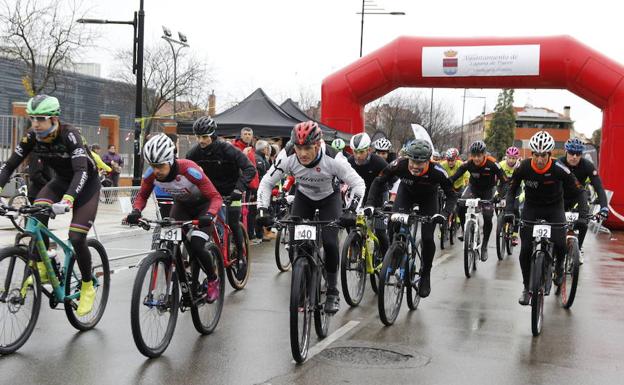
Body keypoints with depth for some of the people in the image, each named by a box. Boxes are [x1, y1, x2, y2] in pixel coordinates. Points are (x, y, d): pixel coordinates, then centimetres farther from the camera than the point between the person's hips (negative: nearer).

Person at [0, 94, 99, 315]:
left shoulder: (70, 135, -30)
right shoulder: (32, 137, -14)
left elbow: (81, 171, -42)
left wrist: (68, 200, -57)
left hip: (87, 184, -5)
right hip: (61, 181, 5)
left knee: (76, 239, -16)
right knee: (38, 213, -25)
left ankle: (87, 288, 7)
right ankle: (42, 269, -10)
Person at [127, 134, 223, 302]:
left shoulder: (189, 170, -37)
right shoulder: (151, 174, -24)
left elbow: (215, 197, -34)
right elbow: (142, 195, -6)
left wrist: (209, 215, -53)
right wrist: (136, 211, -27)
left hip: (203, 205, -5)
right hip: (181, 205, 5)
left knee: (196, 247, -21)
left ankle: (213, 280, 6)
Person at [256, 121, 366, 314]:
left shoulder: (333, 159, -35)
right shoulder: (288, 158, -30)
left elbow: (358, 184, -28)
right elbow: (266, 182, -20)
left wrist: (352, 211, -42)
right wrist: (262, 209, -34)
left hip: (329, 198, -2)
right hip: (303, 197, 2)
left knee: (329, 242, -18)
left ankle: (332, 291, 0)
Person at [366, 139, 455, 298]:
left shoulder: (437, 171, -36)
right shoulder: (399, 165, -34)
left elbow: (451, 195, -25)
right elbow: (378, 182, -21)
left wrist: (444, 214, -42)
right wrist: (370, 204, -33)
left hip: (428, 197, -1)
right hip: (406, 192, 1)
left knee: (427, 237, -11)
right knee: (393, 228, -20)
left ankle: (425, 275, 11)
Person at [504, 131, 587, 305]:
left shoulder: (559, 169, -24)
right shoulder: (523, 167, -19)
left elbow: (578, 191, -15)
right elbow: (512, 190, -7)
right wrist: (509, 210, -23)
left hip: (554, 208, -1)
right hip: (531, 208, 1)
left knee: (559, 243, -22)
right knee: (525, 249, -9)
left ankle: (559, 265, 14)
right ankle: (527, 287, 9)